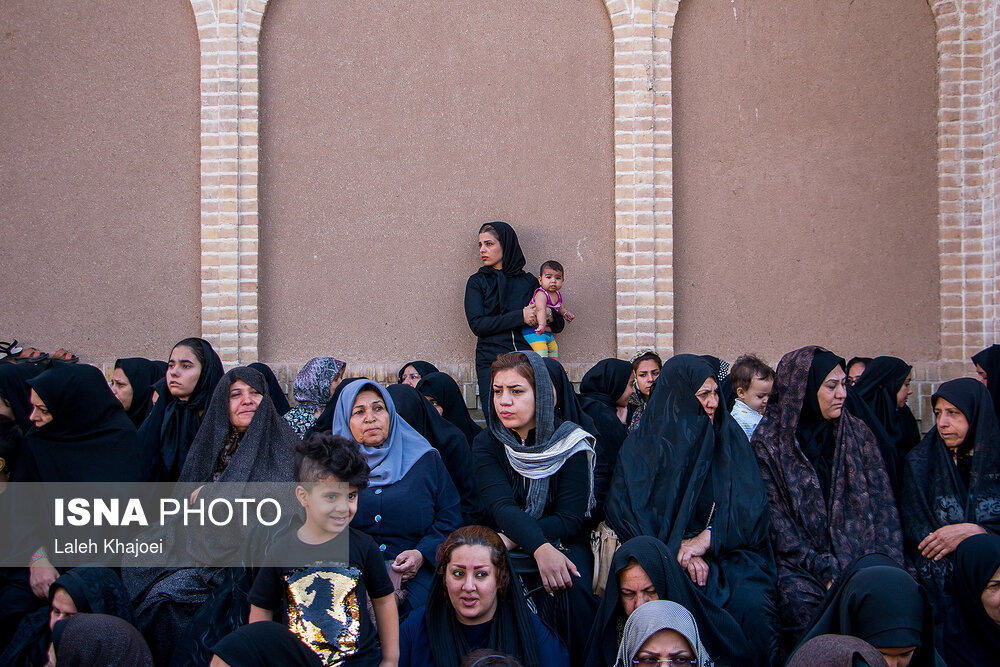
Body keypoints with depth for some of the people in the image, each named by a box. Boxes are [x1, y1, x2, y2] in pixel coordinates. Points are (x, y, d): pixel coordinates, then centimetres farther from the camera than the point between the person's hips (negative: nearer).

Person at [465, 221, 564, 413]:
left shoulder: (529, 281, 12)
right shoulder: (477, 282, 8)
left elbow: (558, 325, 15)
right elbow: (477, 324, -6)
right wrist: (520, 317, -11)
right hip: (491, 360, -1)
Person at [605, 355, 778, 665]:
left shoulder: (728, 435, 11)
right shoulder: (641, 446, 5)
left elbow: (750, 501, 2)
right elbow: (623, 509, -3)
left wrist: (707, 538, -14)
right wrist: (677, 550, -15)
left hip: (730, 551, 2)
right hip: (667, 555, -1)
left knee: (752, 605, -28)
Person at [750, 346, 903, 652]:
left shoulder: (858, 434, 12)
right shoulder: (769, 441, 1)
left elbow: (883, 505, 8)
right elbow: (774, 517, -4)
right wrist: (824, 571, -14)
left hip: (860, 556, 3)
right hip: (799, 566, -2)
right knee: (802, 603, -32)